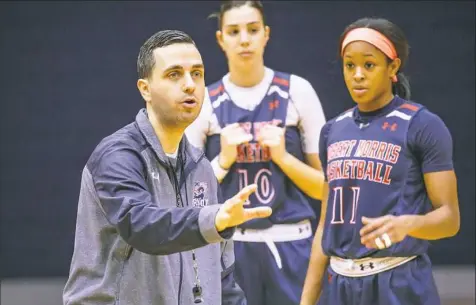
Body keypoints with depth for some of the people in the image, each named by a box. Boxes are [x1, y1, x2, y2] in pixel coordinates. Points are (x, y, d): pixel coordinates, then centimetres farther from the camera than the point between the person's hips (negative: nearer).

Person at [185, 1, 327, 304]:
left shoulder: (297, 91, 1)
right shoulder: (205, 102, 3)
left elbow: (326, 185, 4)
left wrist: (282, 156, -10)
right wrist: (223, 159, -8)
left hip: (290, 244, 0)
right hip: (228, 246, 1)